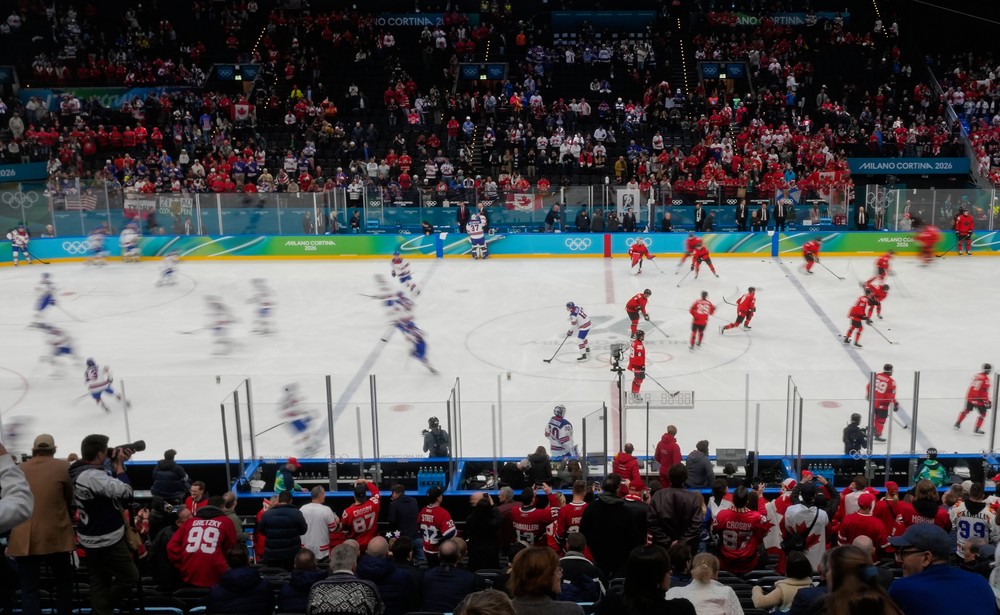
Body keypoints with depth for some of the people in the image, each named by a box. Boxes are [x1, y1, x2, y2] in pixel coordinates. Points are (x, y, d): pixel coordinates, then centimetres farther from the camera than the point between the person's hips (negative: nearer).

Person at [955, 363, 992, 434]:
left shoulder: (977, 376, 9)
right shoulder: (985, 379, -14)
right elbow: (985, 392, -17)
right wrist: (987, 401, -12)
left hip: (969, 396, 8)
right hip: (978, 399, -8)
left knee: (967, 410, 24)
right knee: (983, 414, 4)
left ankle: (957, 423, 29)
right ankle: (976, 429, 2)